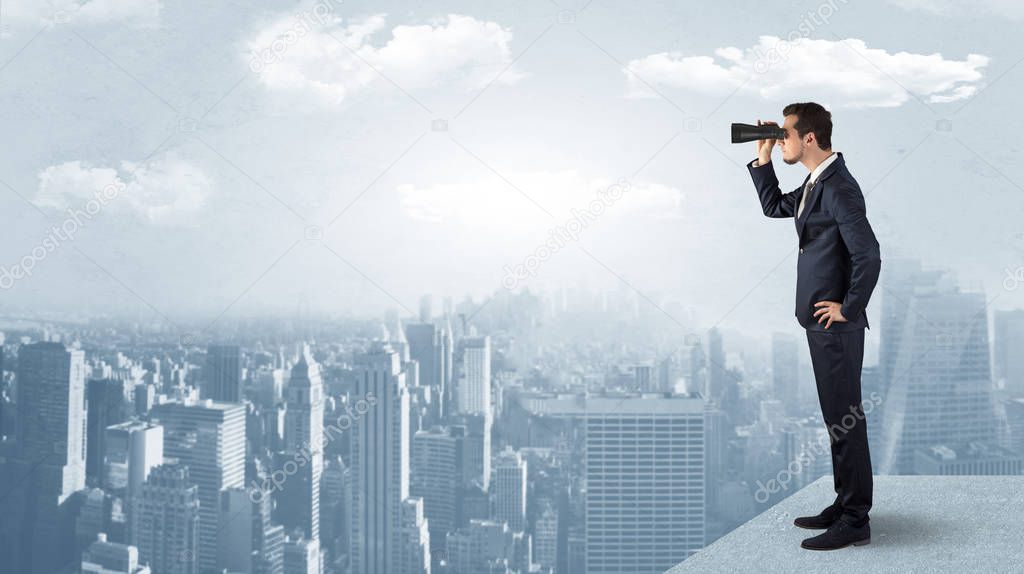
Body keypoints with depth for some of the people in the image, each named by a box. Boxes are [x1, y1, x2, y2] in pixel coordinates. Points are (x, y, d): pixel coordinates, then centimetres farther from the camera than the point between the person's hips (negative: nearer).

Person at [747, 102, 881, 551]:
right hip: (821, 324, 10)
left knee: (845, 419, -2)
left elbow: (868, 256, -24)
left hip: (837, 325, -10)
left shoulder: (839, 188, -19)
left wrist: (848, 309, -15)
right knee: (837, 417, 16)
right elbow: (774, 207, 24)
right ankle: (845, 505, 28)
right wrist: (762, 160, 13)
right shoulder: (815, 183, 11)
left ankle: (854, 521, 8)